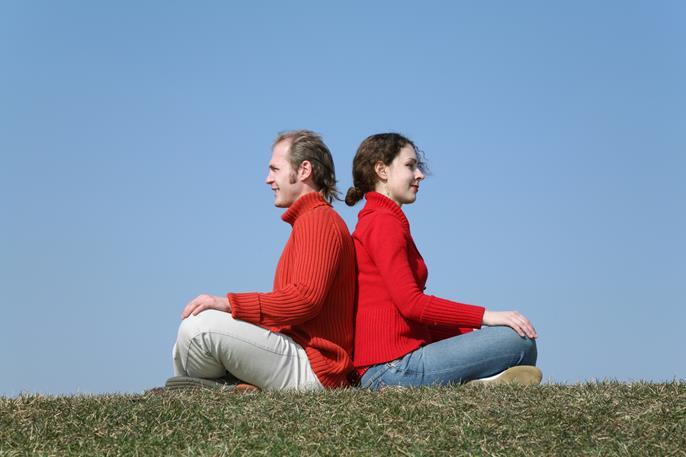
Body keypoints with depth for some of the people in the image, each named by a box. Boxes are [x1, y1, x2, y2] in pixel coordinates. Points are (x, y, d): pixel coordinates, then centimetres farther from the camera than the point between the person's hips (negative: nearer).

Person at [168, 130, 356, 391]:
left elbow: (305, 299, -23)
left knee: (198, 326, -20)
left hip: (312, 369, -11)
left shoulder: (318, 220, -10)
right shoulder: (314, 219, 24)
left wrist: (229, 303, -21)